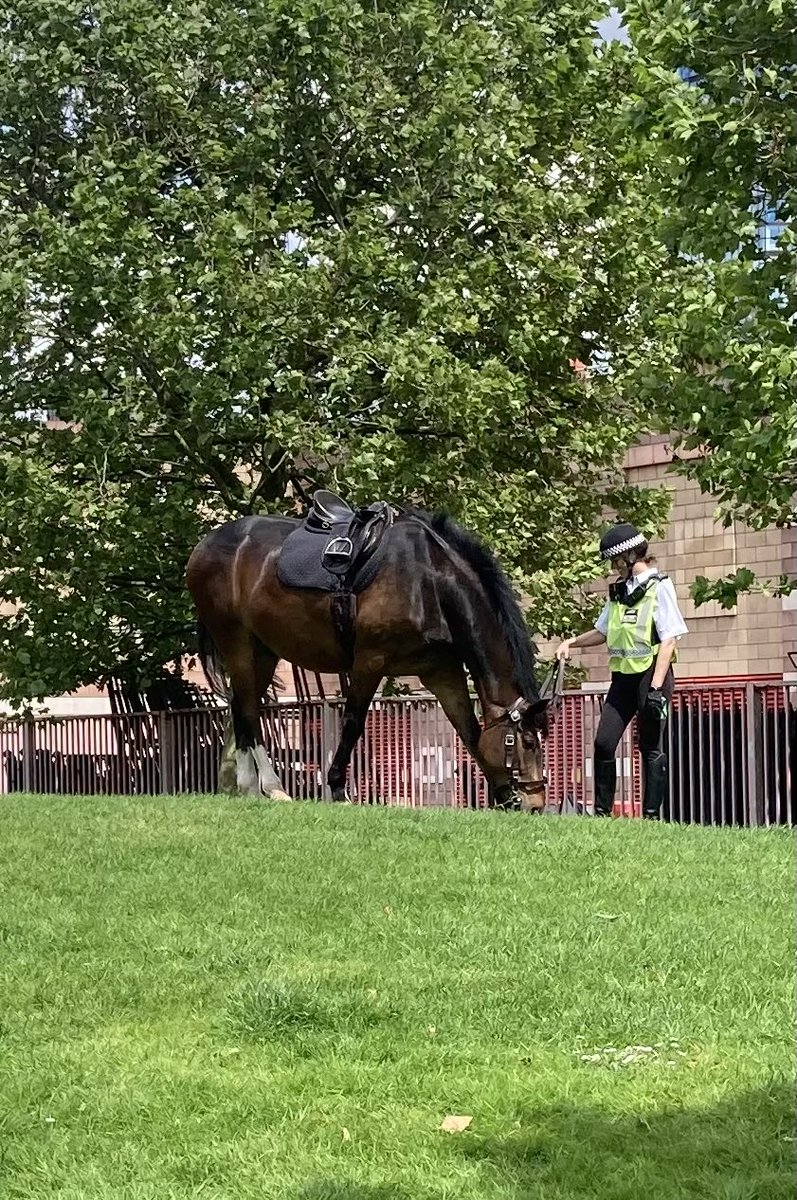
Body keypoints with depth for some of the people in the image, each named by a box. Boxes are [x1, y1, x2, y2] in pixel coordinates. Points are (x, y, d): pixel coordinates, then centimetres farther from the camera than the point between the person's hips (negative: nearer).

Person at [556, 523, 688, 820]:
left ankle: (651, 815, 5)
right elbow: (603, 632, 25)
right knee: (603, 742, 0)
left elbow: (669, 640, -12)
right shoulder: (618, 590, 14)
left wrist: (656, 687, -19)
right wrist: (572, 642, 7)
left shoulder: (658, 587, -7)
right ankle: (601, 812, 7)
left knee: (651, 747, 0)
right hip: (622, 675, 7)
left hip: (651, 674, -7)